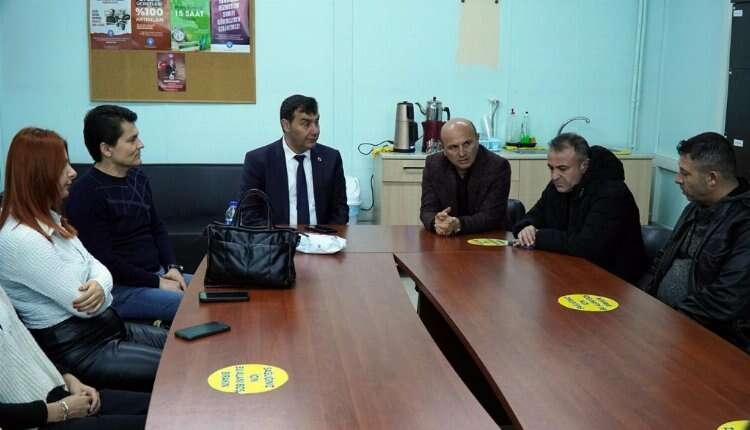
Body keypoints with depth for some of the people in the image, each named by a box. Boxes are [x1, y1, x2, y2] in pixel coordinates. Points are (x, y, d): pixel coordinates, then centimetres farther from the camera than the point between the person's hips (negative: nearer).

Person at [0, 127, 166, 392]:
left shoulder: (49, 219, 9)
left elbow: (95, 266, 9)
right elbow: (81, 304, -23)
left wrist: (100, 286, -15)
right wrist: (96, 289, 0)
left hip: (106, 328, 10)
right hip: (77, 350, -10)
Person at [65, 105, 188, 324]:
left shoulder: (138, 177, 9)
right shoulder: (85, 194, -15)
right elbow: (103, 260, -17)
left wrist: (172, 267, 1)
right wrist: (157, 283, -15)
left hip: (157, 274, 9)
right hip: (120, 289, -8)